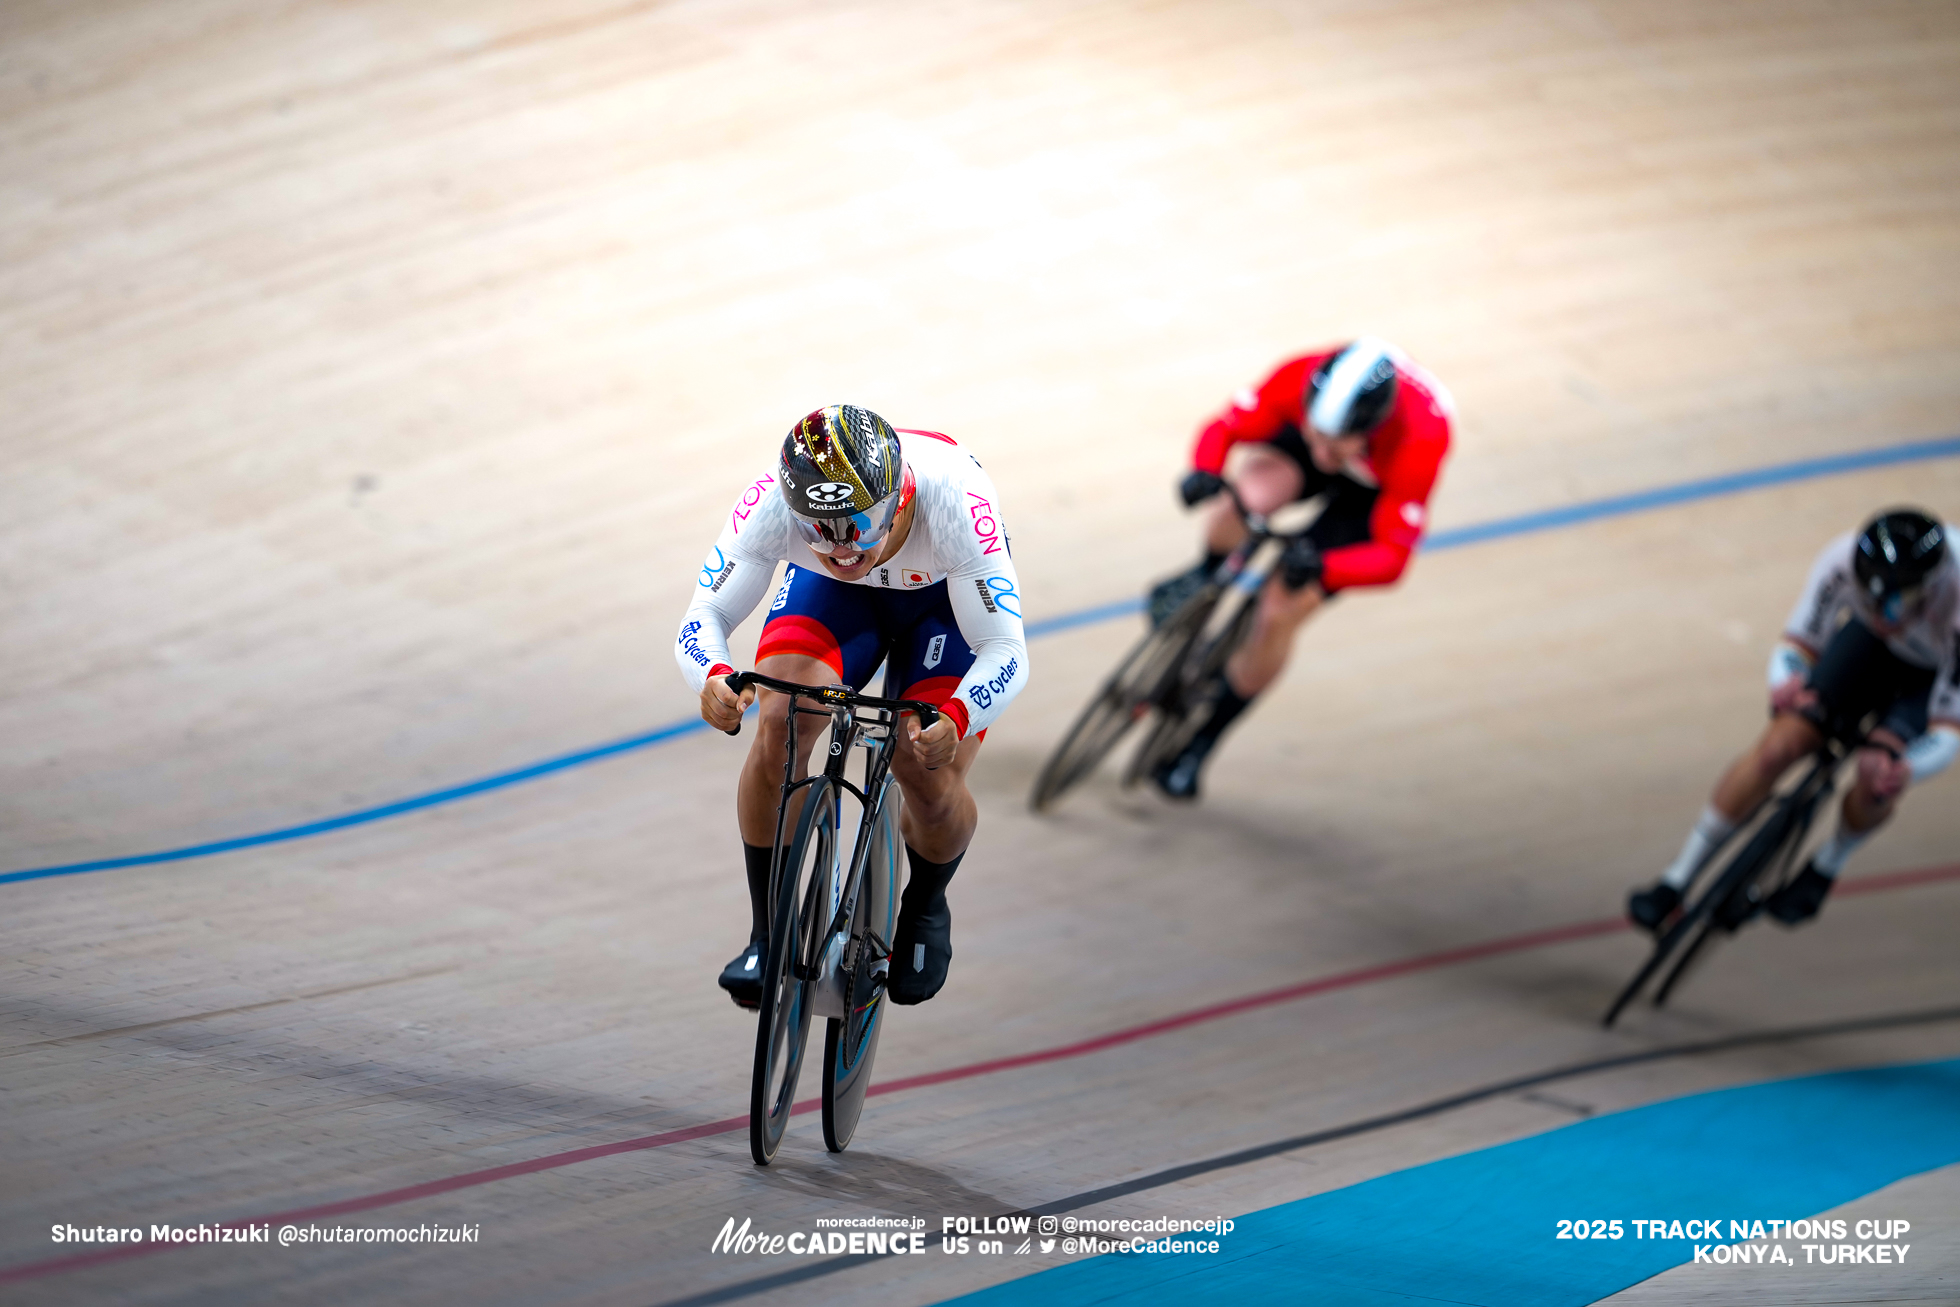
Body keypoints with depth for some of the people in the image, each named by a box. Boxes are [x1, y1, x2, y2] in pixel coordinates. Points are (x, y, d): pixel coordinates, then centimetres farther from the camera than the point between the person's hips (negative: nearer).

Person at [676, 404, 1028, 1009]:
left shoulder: (953, 499, -41)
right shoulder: (771, 502, -36)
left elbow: (1005, 653, -38)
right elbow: (704, 617, -29)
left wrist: (953, 721, -59)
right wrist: (714, 678, -53)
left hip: (945, 598, -1)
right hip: (831, 597, 2)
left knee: (932, 786, -17)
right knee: (779, 729, -25)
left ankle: (925, 905, 18)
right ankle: (766, 935, -7)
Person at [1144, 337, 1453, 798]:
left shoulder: (1421, 441, -43)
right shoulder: (1299, 380, -37)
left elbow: (1392, 557, -37)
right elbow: (1224, 427, -21)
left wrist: (1320, 567, -56)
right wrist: (1204, 472, -44)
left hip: (1375, 494, -2)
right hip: (1293, 459, 2)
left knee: (1279, 613, -12)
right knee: (1254, 491, -36)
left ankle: (1200, 742, 11)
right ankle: (1206, 577, 0)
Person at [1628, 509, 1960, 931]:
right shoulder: (1843, 560, -35)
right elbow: (1798, 643, -18)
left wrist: (1901, 770, -57)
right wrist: (1785, 684, -42)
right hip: (1877, 644, 3)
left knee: (1877, 778, -26)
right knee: (1779, 745, -13)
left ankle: (1827, 865, 9)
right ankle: (1677, 881, 1)